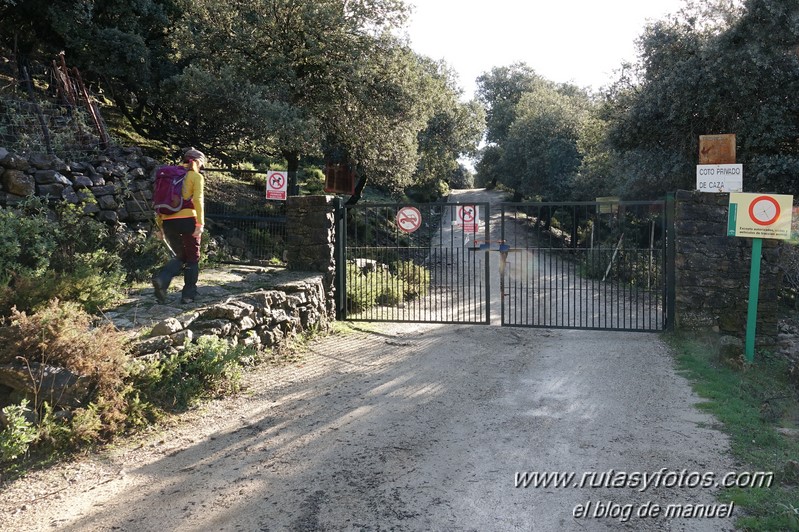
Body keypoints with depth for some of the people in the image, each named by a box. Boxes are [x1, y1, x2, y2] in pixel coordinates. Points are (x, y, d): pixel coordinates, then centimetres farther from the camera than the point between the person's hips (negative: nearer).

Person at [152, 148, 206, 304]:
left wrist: (159, 226, 15)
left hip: (167, 221, 5)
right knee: (192, 258, 10)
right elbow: (198, 200, -11)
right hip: (187, 220, -5)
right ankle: (188, 295, 9)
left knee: (180, 256, 19)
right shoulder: (196, 176, 2)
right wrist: (200, 223, -17)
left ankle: (161, 279, -7)